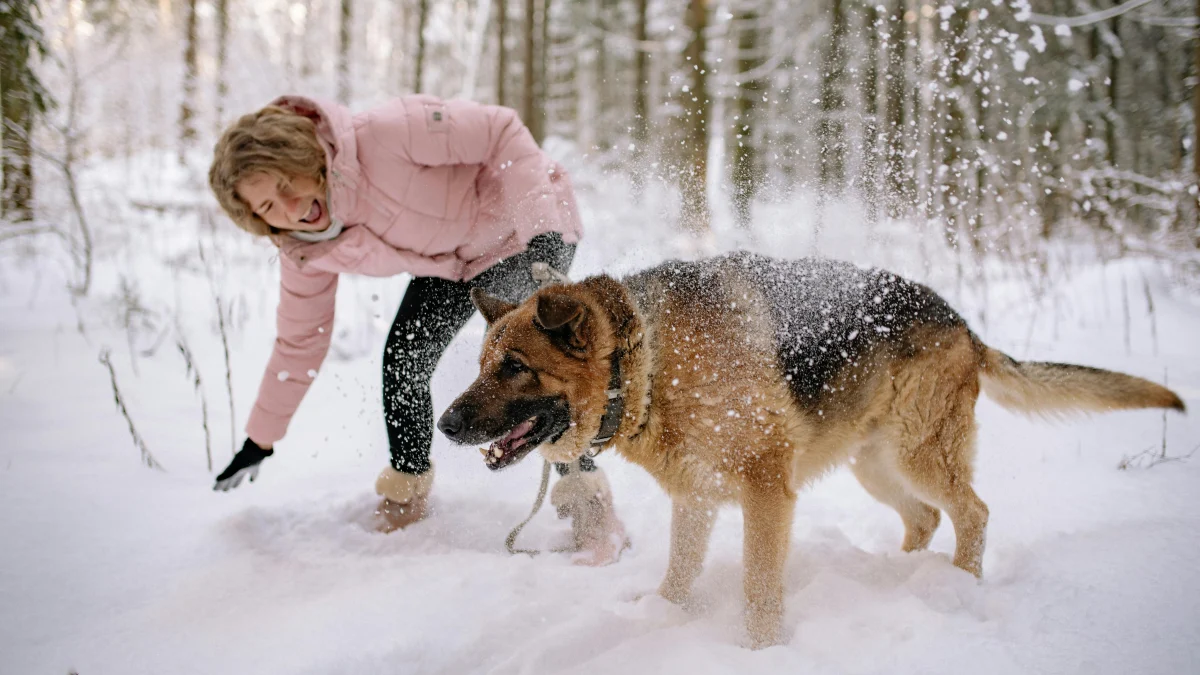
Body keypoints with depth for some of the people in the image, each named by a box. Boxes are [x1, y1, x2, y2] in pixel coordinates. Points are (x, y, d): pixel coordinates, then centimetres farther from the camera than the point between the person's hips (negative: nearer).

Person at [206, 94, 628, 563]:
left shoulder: (383, 136, -35)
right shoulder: (306, 252, -13)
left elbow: (501, 131, -27)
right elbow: (299, 340, 2)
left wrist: (537, 218, -35)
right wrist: (260, 439, 7)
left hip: (529, 229, -6)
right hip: (452, 259, 6)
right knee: (403, 359, -6)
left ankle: (588, 500, -9)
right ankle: (405, 501, 16)